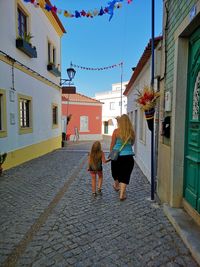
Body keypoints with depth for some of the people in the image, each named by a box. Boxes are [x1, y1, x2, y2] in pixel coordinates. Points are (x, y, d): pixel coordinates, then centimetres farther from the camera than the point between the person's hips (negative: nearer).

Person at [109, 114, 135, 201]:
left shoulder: (116, 131, -9)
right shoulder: (131, 132, -4)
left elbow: (112, 145, -3)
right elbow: (132, 143, 10)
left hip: (117, 156, 0)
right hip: (128, 157, 1)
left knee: (116, 173, 23)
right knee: (125, 175, 9)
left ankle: (116, 186, 47)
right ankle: (122, 194, 9)